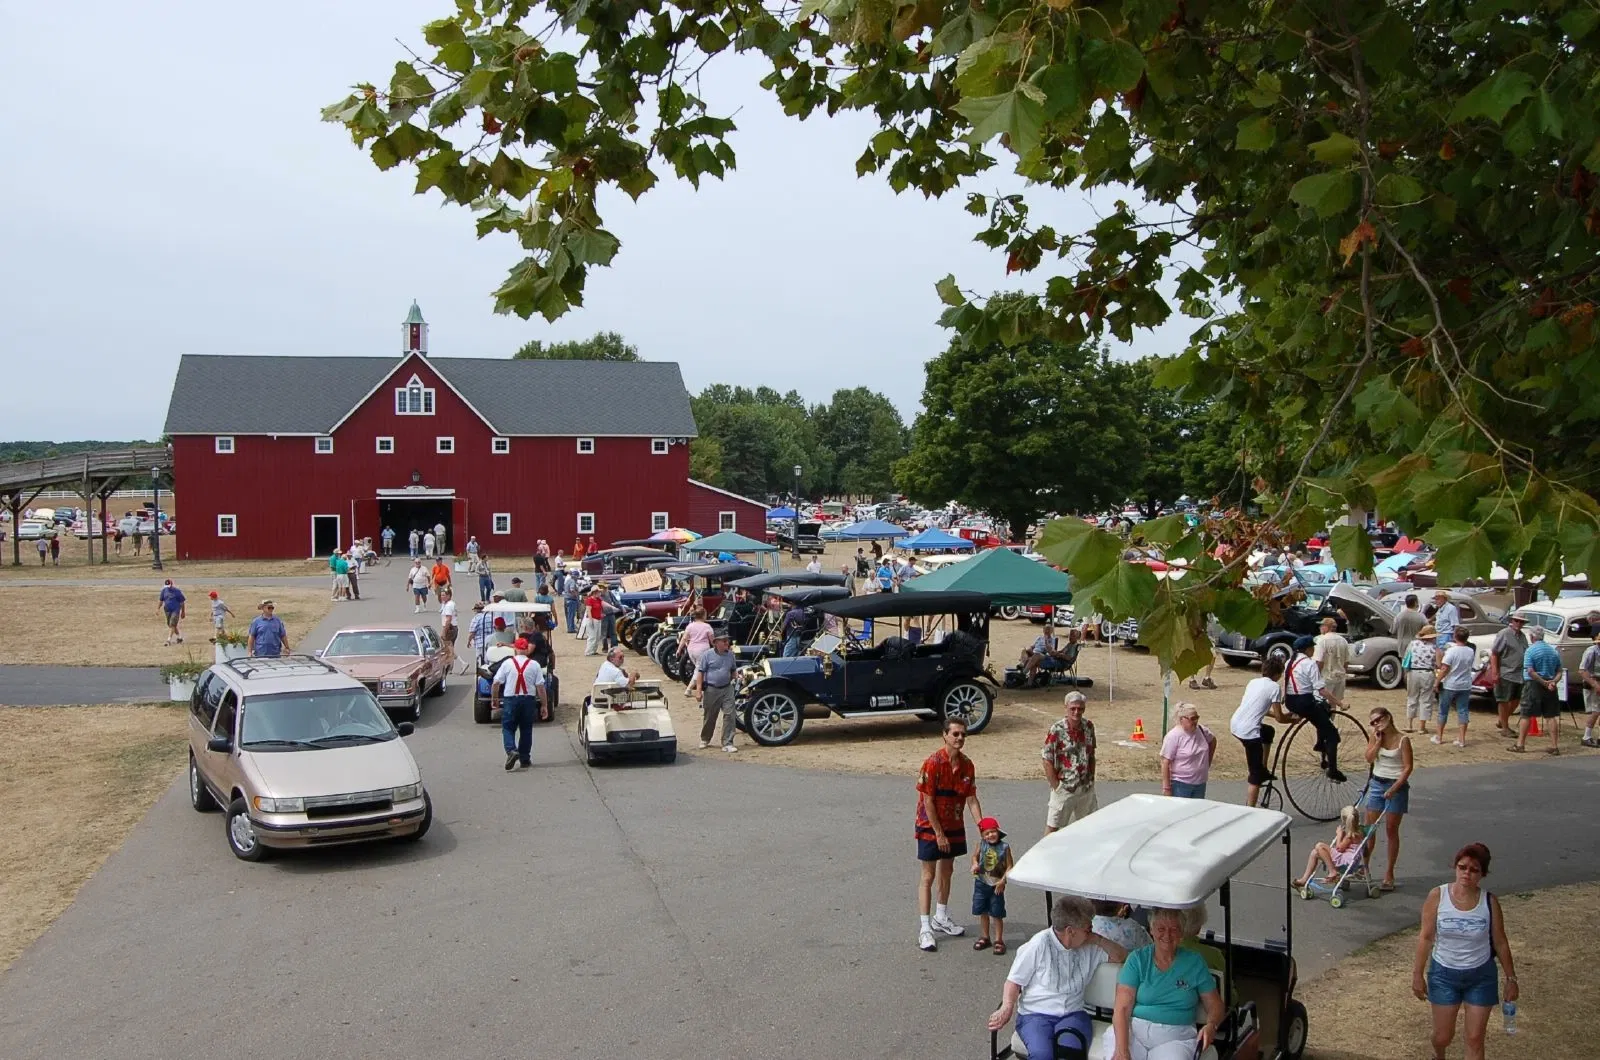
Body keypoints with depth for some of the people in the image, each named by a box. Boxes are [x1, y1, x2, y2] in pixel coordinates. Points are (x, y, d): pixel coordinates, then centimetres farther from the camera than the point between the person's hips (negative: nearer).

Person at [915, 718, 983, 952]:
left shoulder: (966, 764, -2)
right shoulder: (933, 763, -21)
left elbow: (971, 799, 1)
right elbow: (927, 801, -19)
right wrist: (939, 834, -17)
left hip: (954, 826, 6)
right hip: (930, 827, -6)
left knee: (946, 872, 19)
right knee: (928, 876, -2)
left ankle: (941, 918, 36)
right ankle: (924, 929, 2)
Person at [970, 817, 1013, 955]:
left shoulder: (1004, 847, -13)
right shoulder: (982, 845, -6)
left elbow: (1009, 866, -9)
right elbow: (975, 856, 11)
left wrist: (1002, 881, -17)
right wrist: (975, 865, -10)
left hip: (997, 885, -3)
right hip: (981, 883, 3)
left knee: (997, 914, 4)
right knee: (983, 912, 15)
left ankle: (999, 941, 16)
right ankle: (984, 937, 31)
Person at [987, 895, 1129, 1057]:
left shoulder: (1088, 947, 12)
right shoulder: (1039, 944, -5)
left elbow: (1121, 956, 19)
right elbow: (1015, 980, -1)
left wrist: (1098, 939, 2)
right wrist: (1007, 1007, -19)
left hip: (1073, 1015, 3)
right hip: (1035, 1015, -3)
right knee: (1042, 1053, -37)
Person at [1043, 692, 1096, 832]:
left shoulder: (1089, 726, 0)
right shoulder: (1057, 730, -16)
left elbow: (1091, 755, 12)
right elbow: (1047, 761, -13)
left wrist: (1091, 779, 6)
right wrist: (1056, 786, -12)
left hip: (1086, 788, 5)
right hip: (1064, 788, -5)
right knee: (1053, 826, 2)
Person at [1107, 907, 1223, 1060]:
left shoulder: (1194, 962, 9)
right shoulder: (1137, 959, 4)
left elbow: (1215, 1006, 12)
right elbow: (1122, 1008, -4)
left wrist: (1211, 1025, -12)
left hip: (1175, 1037, 0)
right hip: (1133, 1031, 0)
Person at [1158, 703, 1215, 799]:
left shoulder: (1202, 730, 2)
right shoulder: (1173, 736, -16)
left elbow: (1213, 741, 25)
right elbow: (1165, 763, -17)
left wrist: (1208, 761, 19)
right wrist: (1166, 788, -18)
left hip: (1200, 783, 6)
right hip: (1181, 784, -6)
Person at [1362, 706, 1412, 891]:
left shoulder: (1402, 740, -10)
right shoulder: (1374, 737, 2)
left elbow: (1408, 767, -12)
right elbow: (1369, 759, -6)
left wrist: (1395, 787, -20)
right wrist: (1378, 740, -14)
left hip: (1396, 786, -4)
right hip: (1376, 784, 4)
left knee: (1391, 830, 3)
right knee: (1369, 827, 5)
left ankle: (1389, 874, 11)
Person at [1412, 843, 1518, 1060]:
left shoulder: (1489, 901, -12)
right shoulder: (1437, 896, -14)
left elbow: (1500, 942, -1)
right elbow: (1426, 937, -8)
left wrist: (1511, 978, 3)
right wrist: (1418, 974, -7)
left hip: (1481, 976, 0)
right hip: (1444, 973, 0)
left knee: (1475, 1039, 3)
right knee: (1443, 1035, 10)